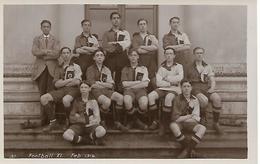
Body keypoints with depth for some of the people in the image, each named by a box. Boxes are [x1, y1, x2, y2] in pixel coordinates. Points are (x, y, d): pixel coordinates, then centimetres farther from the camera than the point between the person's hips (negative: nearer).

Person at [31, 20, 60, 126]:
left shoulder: (55, 40, 14)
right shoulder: (36, 39, 18)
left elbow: (57, 53, -3)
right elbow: (34, 52, 0)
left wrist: (42, 54, -5)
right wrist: (46, 51, -11)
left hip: (52, 68, -1)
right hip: (40, 68, 1)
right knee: (42, 94, -1)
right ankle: (43, 119, 1)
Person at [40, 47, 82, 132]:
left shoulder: (76, 67, 13)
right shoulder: (58, 68, 22)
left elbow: (77, 82, -4)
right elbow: (56, 84, 8)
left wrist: (62, 82, 0)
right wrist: (69, 80, 0)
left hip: (72, 89, -4)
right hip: (60, 90, 4)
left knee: (65, 99, -39)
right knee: (43, 98, -19)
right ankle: (53, 122, -11)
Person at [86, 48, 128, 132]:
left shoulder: (107, 70, 23)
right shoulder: (90, 69, 11)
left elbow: (111, 85, 12)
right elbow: (92, 83, -4)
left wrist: (99, 83, -3)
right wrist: (105, 84, -2)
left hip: (106, 90, 4)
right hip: (95, 90, -4)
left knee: (120, 97, -24)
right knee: (107, 101, -34)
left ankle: (117, 122, -15)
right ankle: (103, 122, -9)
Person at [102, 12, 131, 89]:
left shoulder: (125, 33, 17)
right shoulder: (106, 34, 14)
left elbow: (127, 44, -2)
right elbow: (105, 46, -2)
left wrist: (113, 43, -7)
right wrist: (120, 46, -9)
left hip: (122, 58, 1)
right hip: (110, 58, 0)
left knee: (121, 79, -4)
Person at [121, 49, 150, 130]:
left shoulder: (143, 68, 19)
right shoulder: (125, 69, 20)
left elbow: (145, 84, 4)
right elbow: (124, 84, 4)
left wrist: (131, 85, -2)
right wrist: (138, 82, 0)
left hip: (140, 90, 0)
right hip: (128, 90, 0)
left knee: (144, 103, -35)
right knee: (127, 101, -38)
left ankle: (139, 120, -3)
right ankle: (132, 120, -9)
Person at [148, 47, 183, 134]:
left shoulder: (178, 66, 12)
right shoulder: (161, 68, 16)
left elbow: (180, 77, -10)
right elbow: (158, 83, 2)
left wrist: (167, 78, -3)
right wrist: (171, 83, -6)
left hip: (174, 89, -3)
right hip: (162, 88, 3)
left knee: (168, 97, -37)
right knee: (150, 96, -27)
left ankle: (164, 123, -25)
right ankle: (155, 120, -16)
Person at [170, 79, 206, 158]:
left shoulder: (195, 100, 0)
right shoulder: (178, 99, -7)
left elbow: (196, 118, -4)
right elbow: (175, 118, -14)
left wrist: (182, 118, -11)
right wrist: (190, 116, -9)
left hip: (190, 123, 2)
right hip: (179, 124, -2)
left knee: (202, 128, -28)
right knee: (173, 125, -36)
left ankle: (187, 150, -27)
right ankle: (190, 149, -27)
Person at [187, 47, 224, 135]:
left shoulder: (207, 67, 20)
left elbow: (212, 80, 16)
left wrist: (212, 88, -4)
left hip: (206, 88, 3)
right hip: (195, 88, -3)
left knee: (217, 98, -29)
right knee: (204, 100, -36)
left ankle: (216, 123, -16)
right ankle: (203, 117, -3)